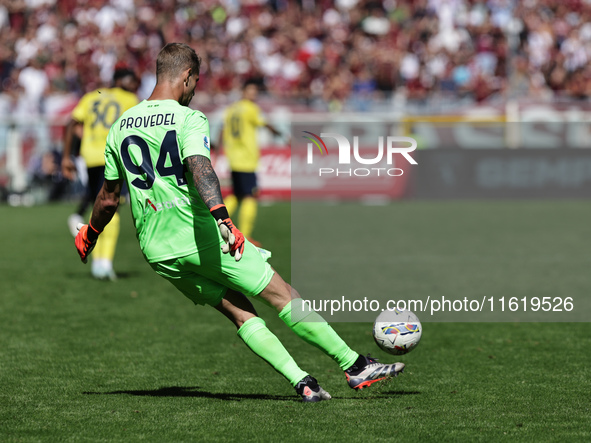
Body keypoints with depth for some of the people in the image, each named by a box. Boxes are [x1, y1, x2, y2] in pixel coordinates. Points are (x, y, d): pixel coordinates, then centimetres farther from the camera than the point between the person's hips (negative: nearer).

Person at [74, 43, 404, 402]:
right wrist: (222, 218, -40)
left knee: (240, 312, 11)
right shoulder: (190, 119, -9)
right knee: (283, 295, 3)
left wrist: (89, 234, 33)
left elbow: (109, 197, 17)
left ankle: (302, 383, 0)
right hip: (202, 237, -6)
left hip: (158, 251, 6)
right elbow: (200, 169, -28)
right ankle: (355, 366, 6)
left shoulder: (120, 127, 9)